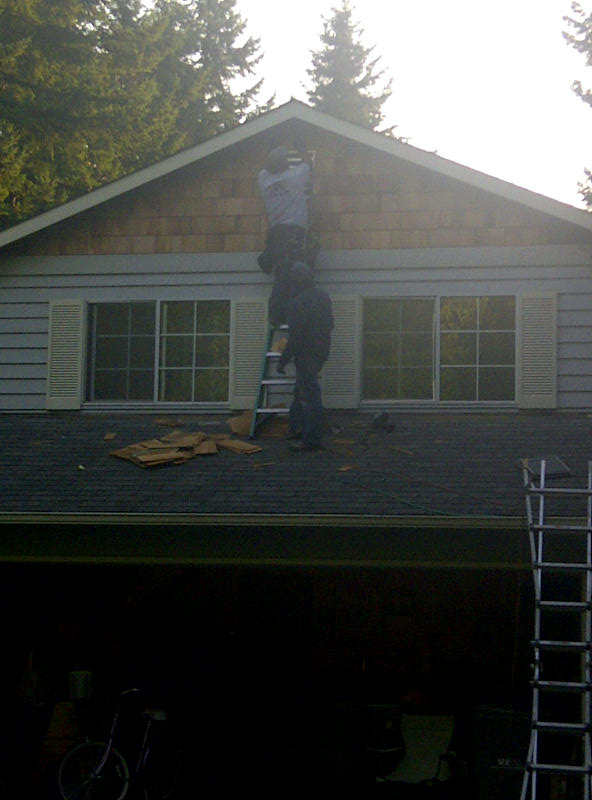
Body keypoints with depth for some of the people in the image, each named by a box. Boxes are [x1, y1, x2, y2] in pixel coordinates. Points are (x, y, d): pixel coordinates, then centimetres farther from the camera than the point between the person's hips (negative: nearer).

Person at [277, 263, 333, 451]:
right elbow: (329, 325, 18)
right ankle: (297, 429, 27)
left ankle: (311, 439, -4)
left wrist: (283, 361, -14)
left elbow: (295, 336, -20)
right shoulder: (323, 297, 8)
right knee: (300, 391, 21)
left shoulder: (298, 303, -19)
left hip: (306, 354, -9)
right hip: (321, 351, 9)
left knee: (309, 396, -6)